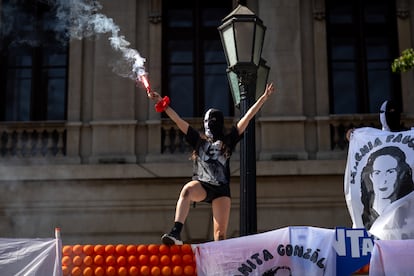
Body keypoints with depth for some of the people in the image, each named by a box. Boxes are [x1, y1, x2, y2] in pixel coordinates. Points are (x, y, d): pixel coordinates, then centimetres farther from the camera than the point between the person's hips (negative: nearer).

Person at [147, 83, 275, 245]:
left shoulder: (228, 141, 15)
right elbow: (177, 120, 13)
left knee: (220, 233, -5)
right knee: (187, 190, -36)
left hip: (221, 190, 1)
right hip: (201, 186, -1)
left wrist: (264, 97, 10)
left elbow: (248, 117, 12)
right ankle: (176, 233, -50)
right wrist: (161, 103, 8)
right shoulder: (198, 140, 17)